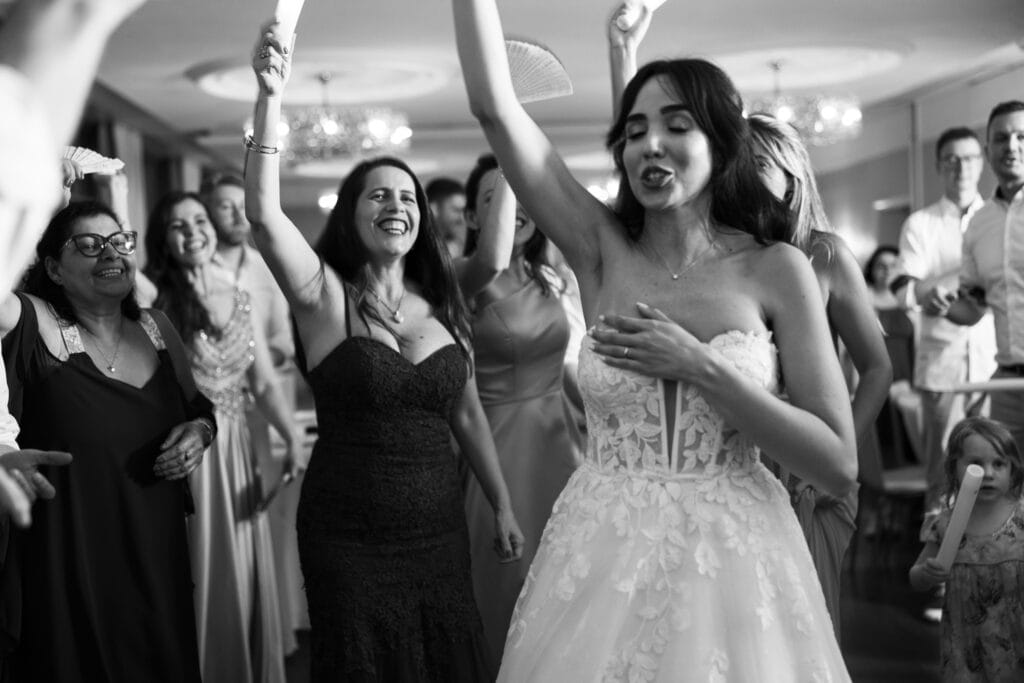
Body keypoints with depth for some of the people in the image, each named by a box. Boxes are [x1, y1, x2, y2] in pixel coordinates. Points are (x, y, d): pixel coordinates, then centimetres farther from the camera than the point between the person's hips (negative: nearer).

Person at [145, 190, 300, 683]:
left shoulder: (240, 300, 8)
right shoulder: (154, 301, -6)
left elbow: (265, 383, 6)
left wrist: (293, 438, -8)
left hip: (235, 453, 4)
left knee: (244, 574, 10)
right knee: (196, 577, 3)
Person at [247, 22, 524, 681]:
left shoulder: (442, 307, 5)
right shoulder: (326, 296, -7)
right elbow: (264, 213, -23)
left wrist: (504, 508, 13)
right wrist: (271, 98, -31)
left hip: (441, 532, 4)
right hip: (350, 538, -4)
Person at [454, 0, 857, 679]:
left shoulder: (775, 271, -5)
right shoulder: (602, 251, -1)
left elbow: (841, 466, -10)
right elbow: (495, 107, -9)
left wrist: (697, 366, -16)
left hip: (735, 562, -1)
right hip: (603, 560, 2)